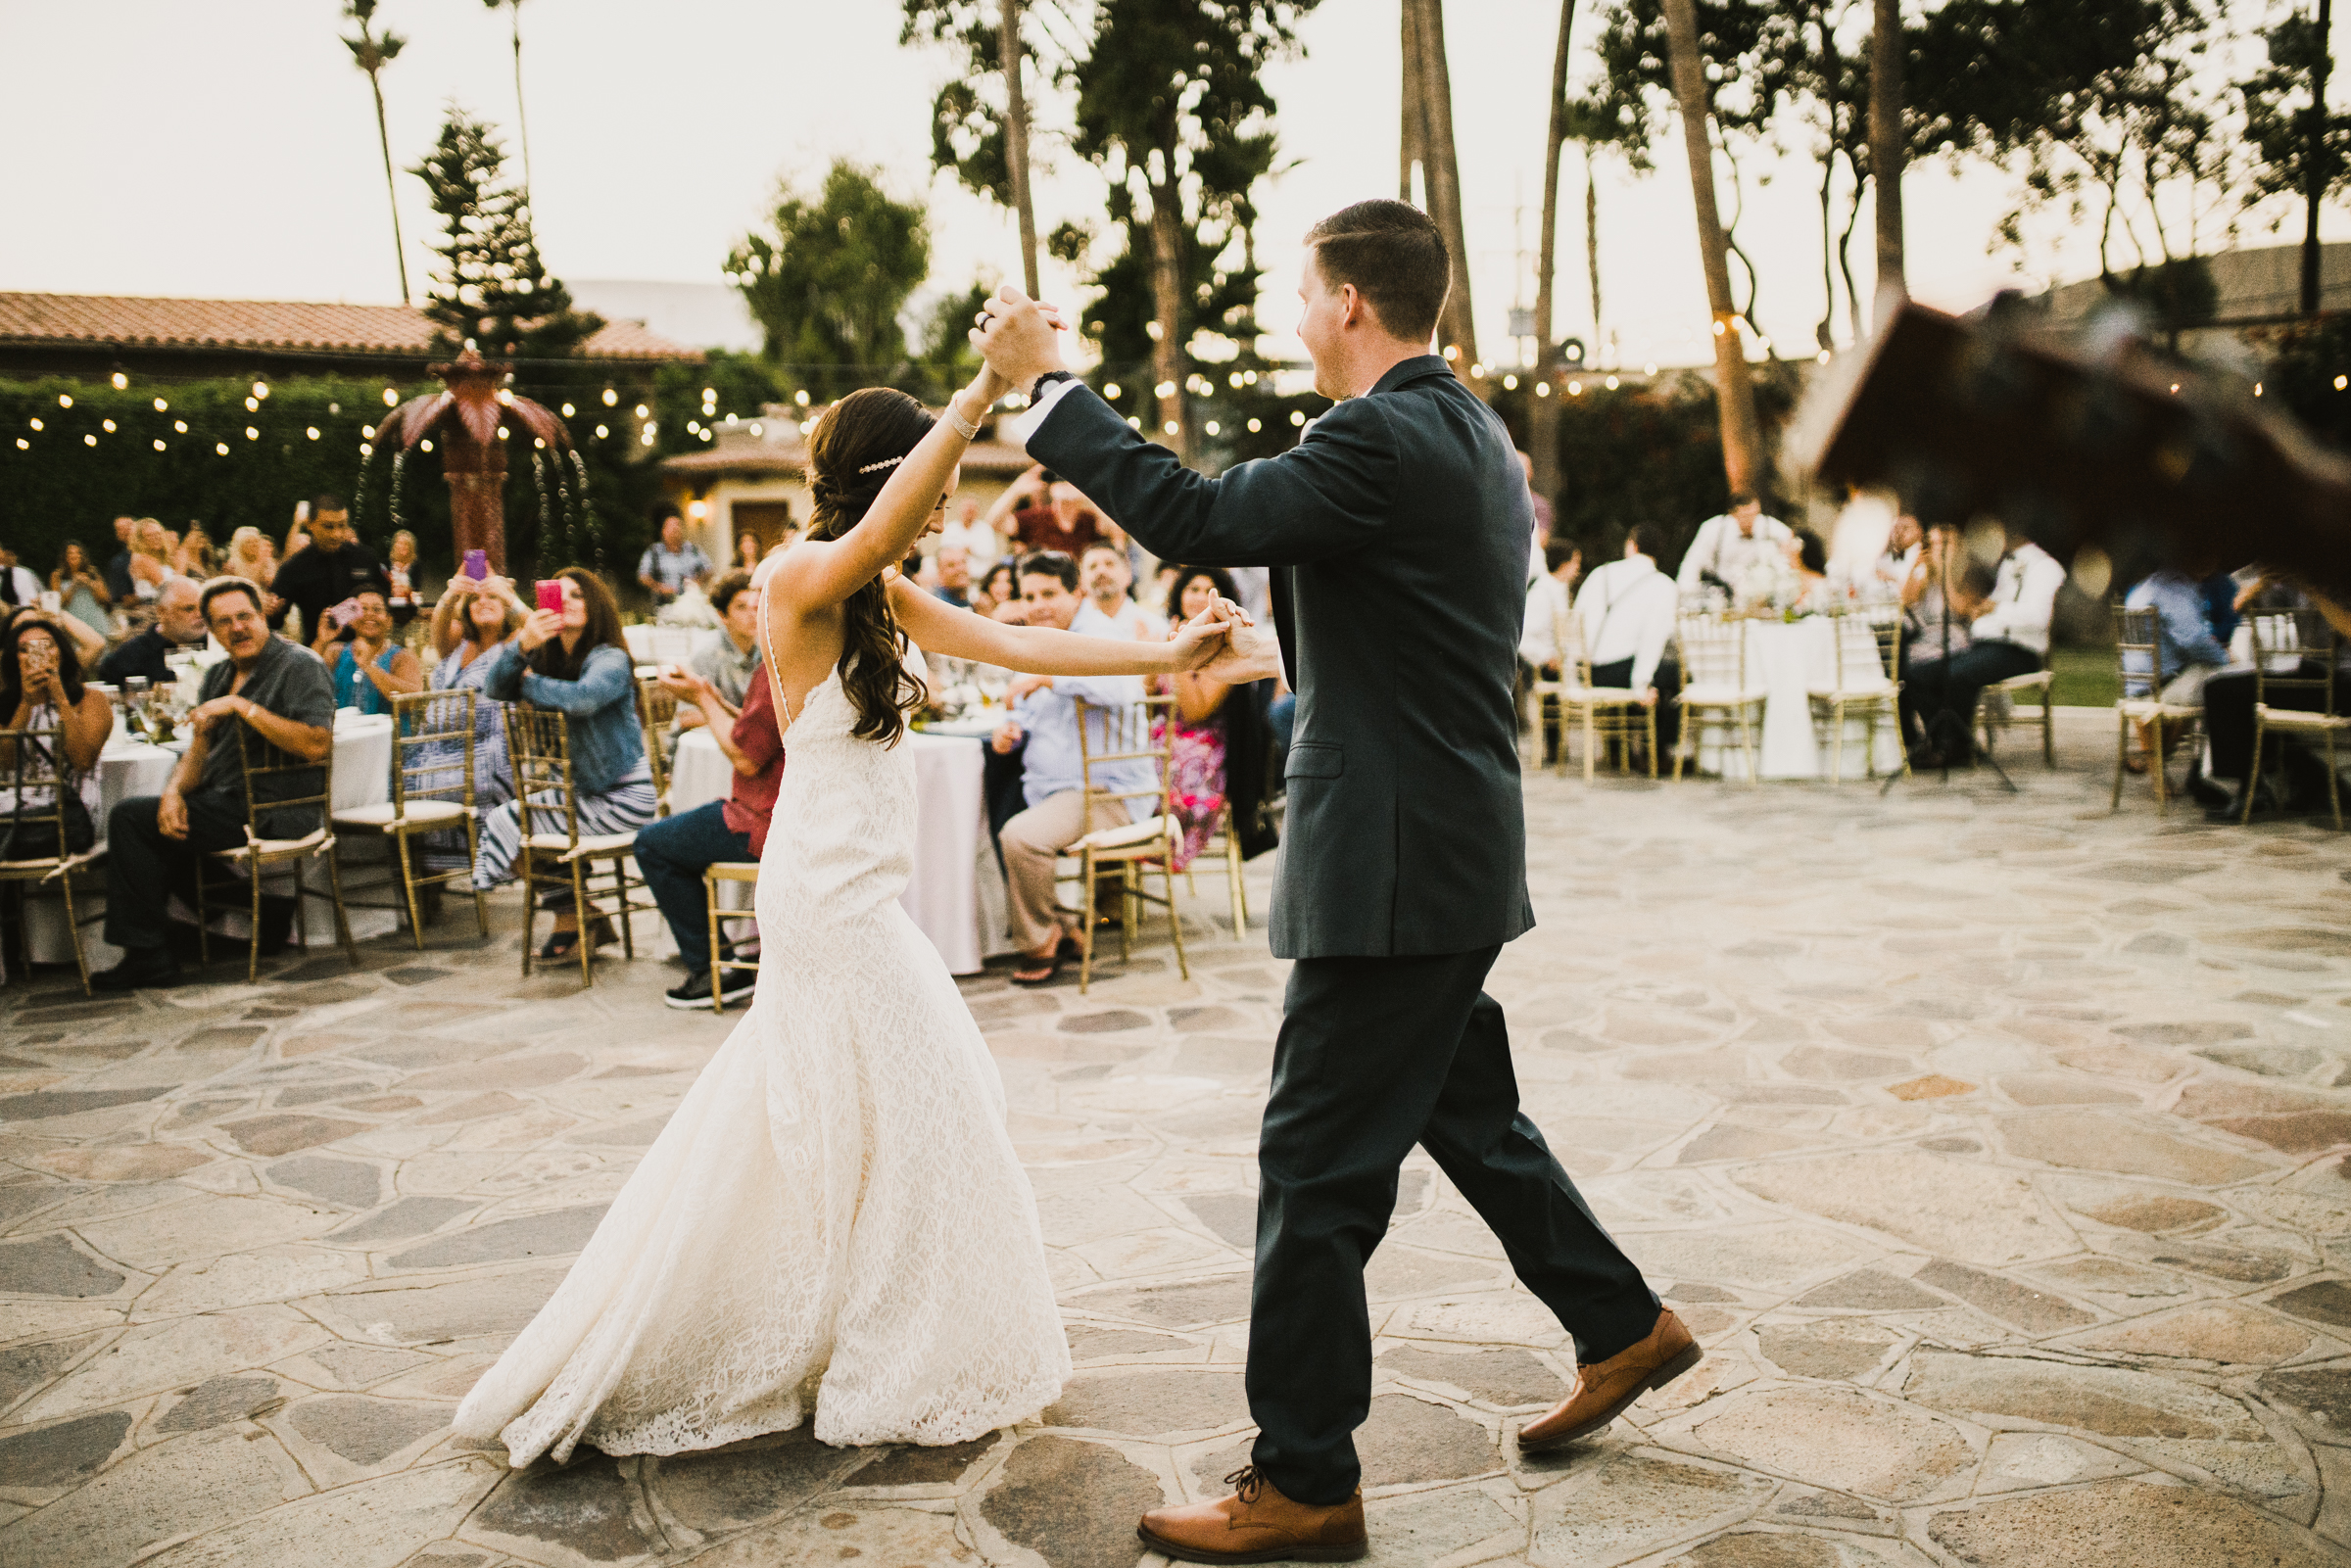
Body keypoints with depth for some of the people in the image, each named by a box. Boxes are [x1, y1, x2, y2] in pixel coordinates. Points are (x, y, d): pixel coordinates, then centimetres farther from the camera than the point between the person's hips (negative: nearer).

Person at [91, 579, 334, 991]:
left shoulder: (299, 666, -11)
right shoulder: (219, 675, 16)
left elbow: (316, 745, -25)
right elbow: (200, 749, 14)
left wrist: (242, 706, -25)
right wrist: (174, 791, -7)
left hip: (272, 809, -10)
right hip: (228, 802, 10)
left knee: (130, 815, -10)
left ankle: (146, 955, -1)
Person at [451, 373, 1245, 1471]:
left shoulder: (881, 599, 11)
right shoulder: (800, 580, -15)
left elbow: (1015, 644, 7)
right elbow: (878, 528, -37)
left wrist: (1166, 656, 2)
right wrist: (978, 396, -39)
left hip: (842, 893, 9)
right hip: (834, 896, -9)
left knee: (790, 1134, 17)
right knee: (906, 1123, 2)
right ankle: (906, 1378, 19)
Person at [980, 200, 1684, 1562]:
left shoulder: (1386, 440, -18)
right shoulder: (1473, 434, 13)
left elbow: (1194, 516, -23)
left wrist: (1047, 381, -13)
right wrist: (1297, 658, 29)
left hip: (1397, 868, -10)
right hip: (1454, 849, 10)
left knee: (1317, 1168, -1)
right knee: (1465, 1109, 24)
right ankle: (1624, 1326, 39)